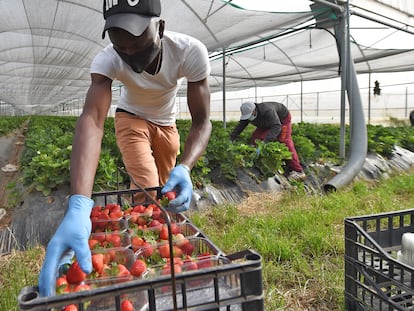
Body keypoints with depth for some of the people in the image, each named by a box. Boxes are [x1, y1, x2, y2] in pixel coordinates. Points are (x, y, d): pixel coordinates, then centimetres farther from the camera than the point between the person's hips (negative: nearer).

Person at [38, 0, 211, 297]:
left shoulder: (190, 52, -34)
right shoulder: (107, 59, -35)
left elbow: (202, 121, -32)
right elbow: (92, 119, -48)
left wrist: (184, 168, -52)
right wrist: (79, 206, -63)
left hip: (167, 123, 2)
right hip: (131, 119, -2)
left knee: (169, 191, 12)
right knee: (148, 193, -19)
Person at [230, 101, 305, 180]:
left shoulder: (267, 111, -44)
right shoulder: (247, 113, -22)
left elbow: (276, 127, -54)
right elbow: (239, 127, -15)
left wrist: (265, 142, -64)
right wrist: (230, 140, -24)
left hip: (282, 118, -7)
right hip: (268, 122, 7)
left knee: (285, 141, -22)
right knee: (256, 136, -8)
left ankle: (297, 171, -25)